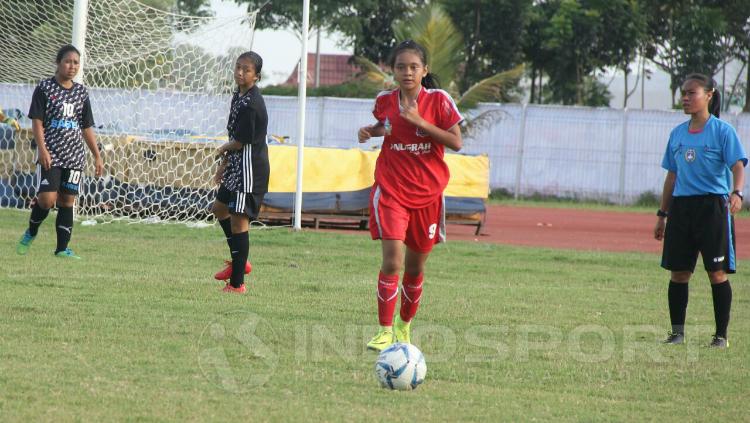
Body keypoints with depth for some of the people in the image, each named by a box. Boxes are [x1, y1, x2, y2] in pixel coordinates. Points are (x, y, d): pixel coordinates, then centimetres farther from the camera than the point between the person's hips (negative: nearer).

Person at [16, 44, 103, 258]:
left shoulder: (81, 92, 11)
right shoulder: (45, 88, -2)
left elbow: (87, 128, 16)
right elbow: (37, 121, -6)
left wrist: (97, 156, 12)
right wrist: (42, 149, -17)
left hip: (75, 157, 5)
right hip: (50, 155, -5)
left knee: (67, 201, 3)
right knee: (47, 198, -14)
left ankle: (62, 248, 8)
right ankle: (31, 232, 13)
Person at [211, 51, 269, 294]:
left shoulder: (250, 103, -21)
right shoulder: (238, 96, 11)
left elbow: (240, 141, -19)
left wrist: (223, 149, 2)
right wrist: (224, 164, 19)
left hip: (250, 168, -11)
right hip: (237, 165, 11)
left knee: (238, 219, -9)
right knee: (220, 208, 25)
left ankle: (237, 283, -5)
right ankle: (239, 262, 36)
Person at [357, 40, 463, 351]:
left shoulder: (438, 100, -6)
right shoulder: (385, 101, 2)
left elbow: (456, 142, -11)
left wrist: (419, 121, -19)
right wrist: (370, 132, 2)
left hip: (427, 193, 0)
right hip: (391, 190, 0)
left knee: (415, 266, 11)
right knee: (392, 262, -16)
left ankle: (404, 326, 32)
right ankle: (385, 331, -12)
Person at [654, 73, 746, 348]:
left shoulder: (722, 131, -4)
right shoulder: (678, 134, 13)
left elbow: (738, 167, -12)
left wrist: (736, 193, -32)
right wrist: (662, 215, 19)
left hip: (713, 205, -5)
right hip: (681, 206, 5)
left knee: (717, 272, -4)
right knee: (678, 272, 4)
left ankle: (721, 335, 3)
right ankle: (677, 332, 13)